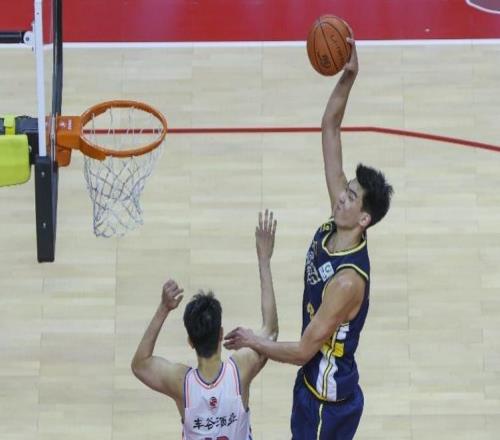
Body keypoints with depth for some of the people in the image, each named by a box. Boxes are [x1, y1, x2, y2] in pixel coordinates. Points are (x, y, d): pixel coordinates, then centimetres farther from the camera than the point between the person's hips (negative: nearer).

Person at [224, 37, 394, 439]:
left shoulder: (348, 280, -31)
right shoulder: (335, 225, -8)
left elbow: (305, 349, -27)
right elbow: (330, 130, -8)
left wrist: (252, 341, -13)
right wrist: (346, 79, -21)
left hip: (329, 400, -9)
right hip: (315, 383, 9)